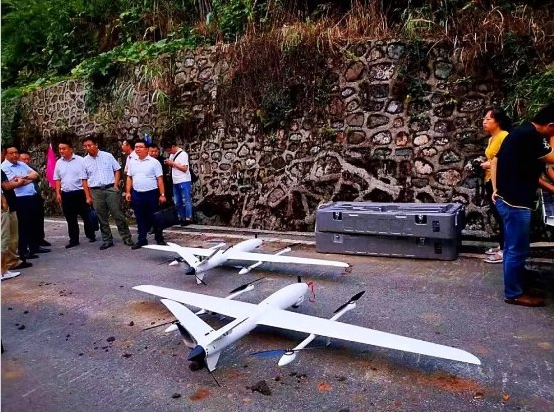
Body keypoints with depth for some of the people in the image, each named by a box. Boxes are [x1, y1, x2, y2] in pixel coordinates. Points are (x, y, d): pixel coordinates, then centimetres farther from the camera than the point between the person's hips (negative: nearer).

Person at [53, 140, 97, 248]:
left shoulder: (80, 161, -8)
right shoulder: (59, 163, 7)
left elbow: (84, 179, -11)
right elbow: (57, 179, 14)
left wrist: (88, 196, -14)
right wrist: (58, 193, 5)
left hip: (79, 193, -4)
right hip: (66, 194, 5)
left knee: (86, 216, 6)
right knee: (70, 218, 11)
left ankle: (91, 235, 23)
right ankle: (73, 240, 21)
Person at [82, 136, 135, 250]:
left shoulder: (108, 156, 2)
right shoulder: (84, 161, 5)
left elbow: (117, 170, 5)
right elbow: (84, 179, 7)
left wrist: (115, 186, -4)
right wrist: (88, 195, 1)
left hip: (111, 189, -2)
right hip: (96, 191, 2)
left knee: (118, 214, 0)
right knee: (102, 217, 8)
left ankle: (126, 237, 8)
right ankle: (107, 240, 17)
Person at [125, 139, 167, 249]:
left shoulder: (154, 162, -5)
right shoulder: (132, 162, 9)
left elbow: (160, 179, -7)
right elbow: (129, 178, 14)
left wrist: (162, 194, -11)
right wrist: (128, 192, 5)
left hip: (151, 193, -4)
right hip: (137, 194, 4)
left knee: (154, 217, 5)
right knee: (140, 218, 10)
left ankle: (159, 239, 18)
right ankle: (142, 240, 20)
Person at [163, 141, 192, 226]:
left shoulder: (183, 154, -12)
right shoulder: (172, 155, 12)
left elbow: (184, 168, -18)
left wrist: (173, 163, -14)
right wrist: (169, 163, 0)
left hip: (184, 182, -8)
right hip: (175, 182, 8)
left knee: (186, 201, 0)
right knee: (177, 202, 13)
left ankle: (188, 219, 6)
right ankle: (181, 218, 22)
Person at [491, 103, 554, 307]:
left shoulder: (520, 131, 13)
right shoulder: (531, 136, -18)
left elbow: (495, 161, 16)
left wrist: (496, 188, 13)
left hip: (506, 198, 10)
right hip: (516, 202, -10)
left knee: (513, 247, 20)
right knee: (517, 250, 1)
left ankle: (514, 285, 32)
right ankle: (514, 293, 12)